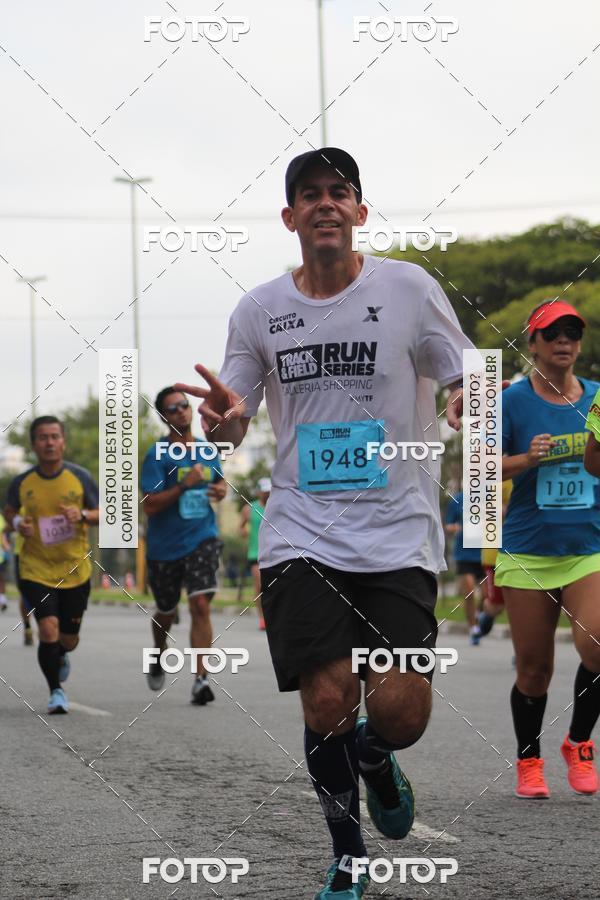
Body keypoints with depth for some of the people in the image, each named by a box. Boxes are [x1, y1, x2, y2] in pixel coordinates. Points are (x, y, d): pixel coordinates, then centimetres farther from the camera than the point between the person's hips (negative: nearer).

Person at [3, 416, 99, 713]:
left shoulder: (80, 477, -7)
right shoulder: (22, 483, -6)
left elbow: (102, 515, 1)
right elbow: (10, 510, 12)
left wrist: (83, 515, -20)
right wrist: (16, 523, -11)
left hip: (75, 569, 1)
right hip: (36, 569, -1)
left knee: (69, 639, 11)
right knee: (48, 629, -18)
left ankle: (60, 657, 50)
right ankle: (56, 691, 1)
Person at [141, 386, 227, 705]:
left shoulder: (207, 449, 5)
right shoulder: (158, 455, -10)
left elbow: (219, 479, 26)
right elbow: (149, 505, -17)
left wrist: (221, 490, 2)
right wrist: (184, 486, -27)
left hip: (202, 538, 2)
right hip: (164, 546, -1)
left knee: (201, 605, -16)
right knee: (166, 611, 16)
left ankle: (200, 679, -17)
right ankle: (159, 656, 48)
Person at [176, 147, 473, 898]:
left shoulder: (409, 288, 0)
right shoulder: (259, 310, 7)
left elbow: (469, 381, 5)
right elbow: (229, 432, 11)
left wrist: (470, 402, -20)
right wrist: (222, 417, -13)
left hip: (398, 534, -1)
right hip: (302, 534, 1)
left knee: (399, 712, -11)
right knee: (326, 700, -11)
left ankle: (373, 757, 29)